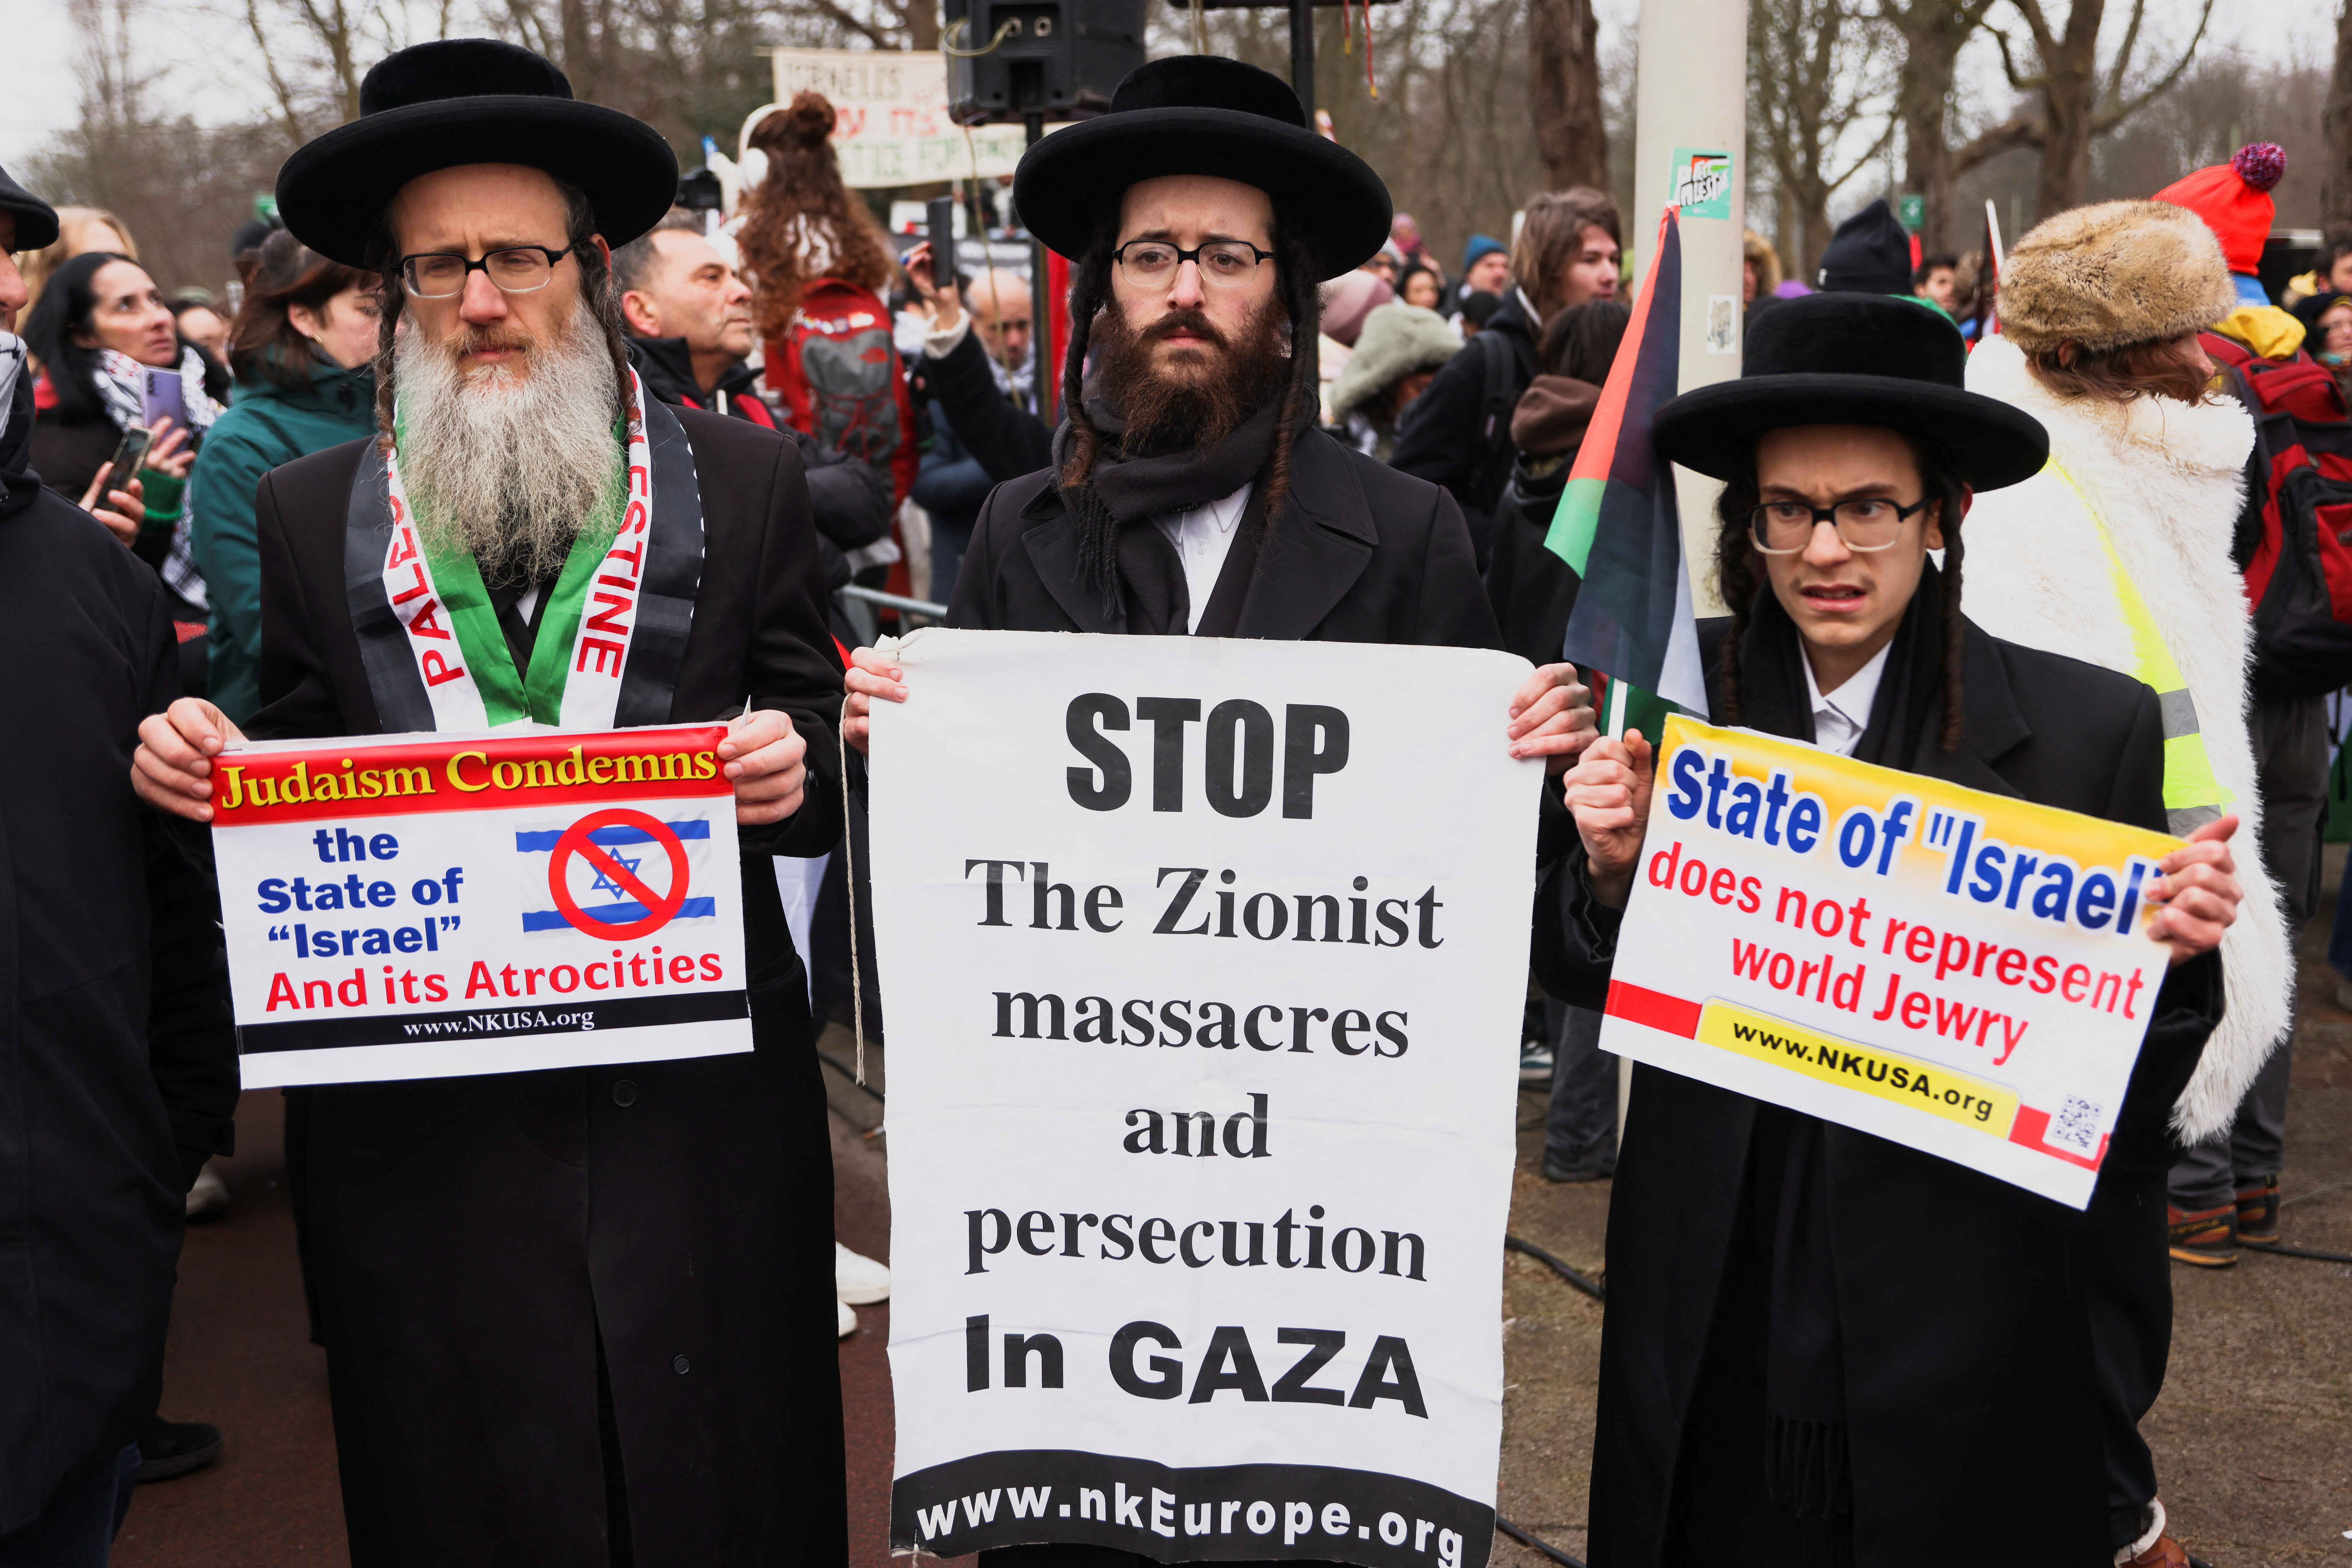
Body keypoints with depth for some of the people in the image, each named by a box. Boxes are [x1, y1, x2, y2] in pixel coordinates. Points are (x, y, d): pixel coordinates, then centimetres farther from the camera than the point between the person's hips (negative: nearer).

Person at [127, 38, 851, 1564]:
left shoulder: (743, 480, 3)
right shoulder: (312, 512, 7)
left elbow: (816, 752, 4)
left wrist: (795, 770, -18)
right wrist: (202, 766, -9)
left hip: (699, 1106, -1)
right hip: (425, 1121, 1)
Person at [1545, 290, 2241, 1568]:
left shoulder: (2091, 728, -9)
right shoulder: (1677, 691, -4)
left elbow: (2126, 1113, -3)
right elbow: (1582, 984, 5)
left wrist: (2177, 956, -22)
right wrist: (1609, 870, -14)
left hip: (1960, 1354, -1)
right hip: (1705, 1315, 2)